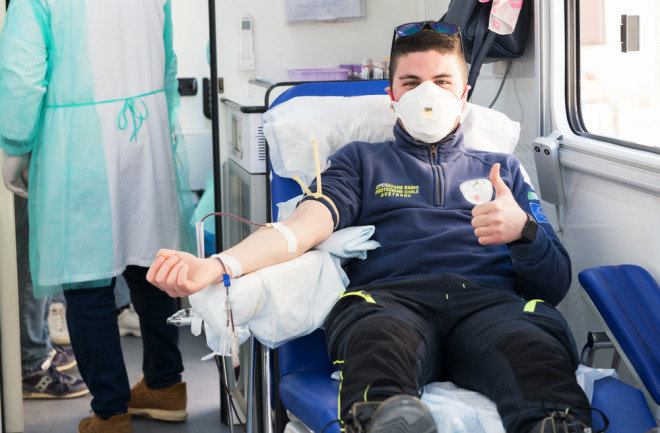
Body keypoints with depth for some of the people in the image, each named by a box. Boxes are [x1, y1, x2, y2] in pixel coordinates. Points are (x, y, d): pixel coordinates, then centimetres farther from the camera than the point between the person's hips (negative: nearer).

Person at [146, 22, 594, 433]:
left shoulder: (503, 169, 33)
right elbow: (307, 224, 8)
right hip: (389, 299, -2)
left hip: (490, 299, 2)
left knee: (532, 347, -40)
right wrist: (218, 266, -14)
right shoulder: (361, 161, 30)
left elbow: (555, 284, 23)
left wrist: (523, 230, -3)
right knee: (383, 341, -44)